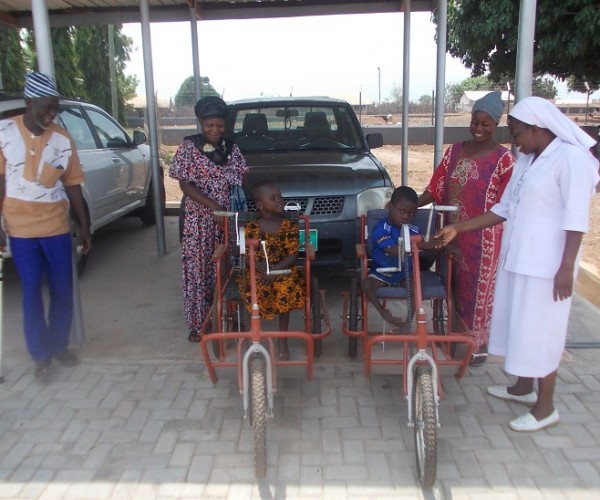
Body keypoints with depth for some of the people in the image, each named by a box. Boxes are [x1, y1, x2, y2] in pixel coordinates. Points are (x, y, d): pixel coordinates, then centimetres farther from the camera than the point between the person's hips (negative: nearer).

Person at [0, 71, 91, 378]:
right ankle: (40, 354, 19)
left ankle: (59, 345, 28)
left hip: (57, 227, 2)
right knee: (32, 293, 5)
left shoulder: (62, 139, -1)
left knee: (62, 290, 9)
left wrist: (84, 226, 5)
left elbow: (72, 185, 4)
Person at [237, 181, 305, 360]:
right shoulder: (251, 228, -1)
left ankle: (282, 340, -12)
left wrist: (276, 269, -19)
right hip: (257, 271, 0)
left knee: (286, 289, -31)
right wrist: (258, 265, -18)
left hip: (283, 270, 0)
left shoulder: (289, 226, 0)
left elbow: (293, 255, -4)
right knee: (256, 290, -31)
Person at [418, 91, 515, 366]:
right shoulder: (455, 151, 7)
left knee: (478, 288, 6)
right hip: (453, 233, 5)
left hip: (483, 238, -4)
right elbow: (435, 188, 5)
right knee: (454, 284, 14)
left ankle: (479, 343, 24)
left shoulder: (503, 159, -8)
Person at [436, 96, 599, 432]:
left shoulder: (571, 158, -14)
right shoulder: (527, 161, 12)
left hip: (546, 264, -8)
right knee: (520, 325, 17)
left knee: (540, 331, 0)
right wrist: (458, 228, 11)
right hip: (517, 259, 8)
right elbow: (504, 209, 14)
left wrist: (567, 267, -20)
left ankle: (546, 407, 15)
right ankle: (523, 387, 34)